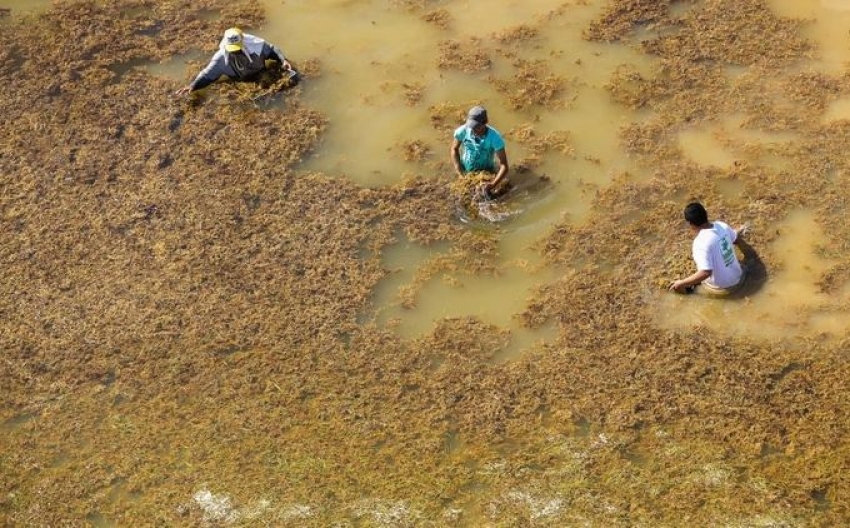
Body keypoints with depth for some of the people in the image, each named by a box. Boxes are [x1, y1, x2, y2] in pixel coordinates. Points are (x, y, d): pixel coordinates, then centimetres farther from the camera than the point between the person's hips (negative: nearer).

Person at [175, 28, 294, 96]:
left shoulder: (256, 45, -35)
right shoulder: (221, 57, -34)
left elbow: (272, 49, -14)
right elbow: (207, 74, -26)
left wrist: (283, 60, -31)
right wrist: (193, 85, -44)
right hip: (238, 85, 0)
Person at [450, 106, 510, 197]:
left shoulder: (494, 137, -32)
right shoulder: (462, 131, -26)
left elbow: (504, 165, -30)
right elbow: (454, 149, -5)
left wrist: (493, 185, -45)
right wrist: (460, 173, -13)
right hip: (466, 172, 2)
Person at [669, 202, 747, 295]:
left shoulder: (701, 242, -30)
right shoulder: (722, 225, -9)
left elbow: (705, 273, -36)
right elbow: (735, 239, 14)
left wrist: (682, 283, -28)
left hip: (720, 287, -6)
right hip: (738, 278, 6)